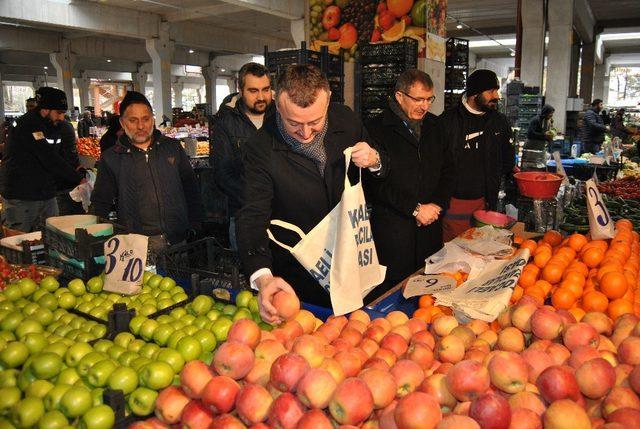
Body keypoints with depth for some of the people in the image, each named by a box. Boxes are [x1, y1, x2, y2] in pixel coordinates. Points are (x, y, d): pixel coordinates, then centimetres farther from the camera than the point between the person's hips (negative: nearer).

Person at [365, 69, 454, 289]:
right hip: (392, 228, -5)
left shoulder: (433, 125, 12)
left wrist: (438, 205, -1)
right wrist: (415, 209, -13)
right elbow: (376, 183, -14)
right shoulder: (377, 128, -8)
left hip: (431, 229, 5)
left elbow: (447, 169, 15)